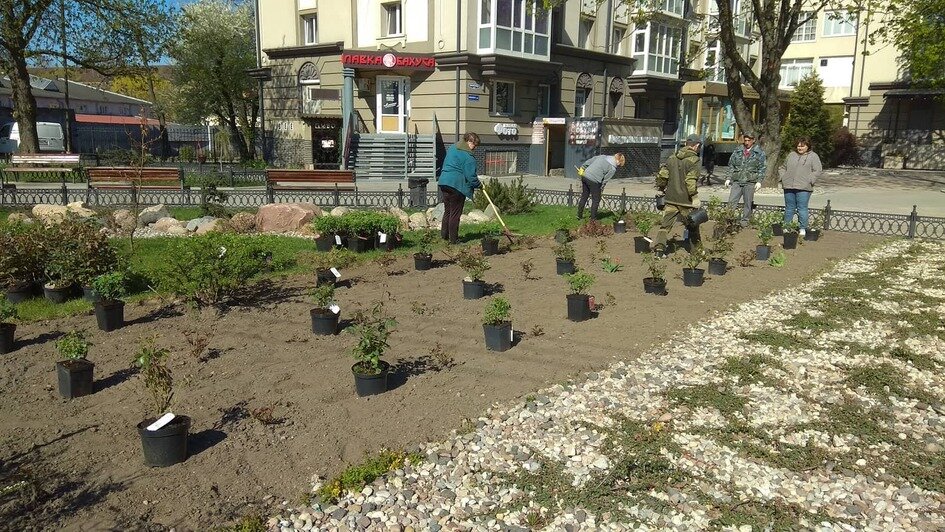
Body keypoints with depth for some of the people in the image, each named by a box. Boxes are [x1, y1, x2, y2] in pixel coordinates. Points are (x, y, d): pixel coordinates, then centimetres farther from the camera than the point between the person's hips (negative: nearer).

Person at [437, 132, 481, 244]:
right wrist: (478, 184, 2)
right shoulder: (468, 156, -13)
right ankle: (453, 239, 4)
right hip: (457, 185, -8)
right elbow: (470, 176, -14)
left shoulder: (452, 148, 15)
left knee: (447, 210, 18)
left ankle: (444, 234, 21)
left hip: (444, 182, 8)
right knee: (455, 213, -1)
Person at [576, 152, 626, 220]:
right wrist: (601, 190, 9)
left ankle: (579, 215, 29)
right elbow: (605, 180, -3)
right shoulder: (613, 169, -6)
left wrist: (582, 168, 24)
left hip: (585, 176, 7)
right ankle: (593, 218, 15)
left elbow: (589, 161, 13)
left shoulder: (603, 156, 11)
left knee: (584, 197, 20)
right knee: (596, 200, 9)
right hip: (594, 181, -7)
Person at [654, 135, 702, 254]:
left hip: (671, 199, 4)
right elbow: (691, 182, -20)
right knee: (692, 226, 13)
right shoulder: (693, 160, -12)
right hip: (686, 201, -4)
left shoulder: (672, 158, 7)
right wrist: (695, 198, -16)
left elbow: (661, 176, 8)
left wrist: (662, 189, 22)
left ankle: (659, 247, -12)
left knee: (665, 225, 4)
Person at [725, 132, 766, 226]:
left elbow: (761, 168, 4)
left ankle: (745, 221, 14)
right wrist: (728, 178, 6)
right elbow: (731, 165, 14)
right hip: (737, 181, 2)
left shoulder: (759, 153, 5)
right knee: (731, 201, -4)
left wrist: (759, 181, -5)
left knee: (748, 203, 4)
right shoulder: (737, 152, 10)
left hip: (750, 182, -2)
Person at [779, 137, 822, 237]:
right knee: (789, 208, 10)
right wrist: (782, 177, 10)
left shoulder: (813, 156, 4)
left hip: (803, 188, -4)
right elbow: (782, 168, 25)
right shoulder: (791, 155, 17)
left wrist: (809, 181, -12)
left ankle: (803, 229, 4)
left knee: (802, 208, -3)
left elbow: (817, 171, -3)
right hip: (789, 187, 4)